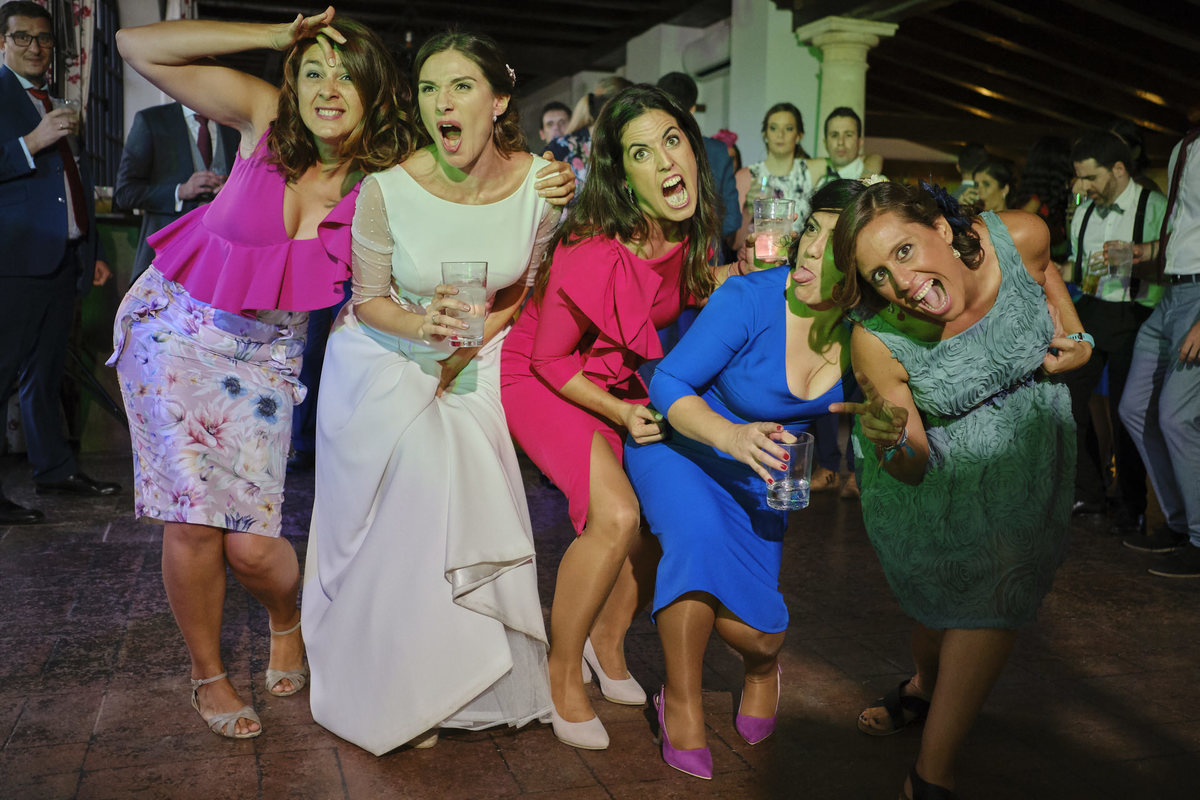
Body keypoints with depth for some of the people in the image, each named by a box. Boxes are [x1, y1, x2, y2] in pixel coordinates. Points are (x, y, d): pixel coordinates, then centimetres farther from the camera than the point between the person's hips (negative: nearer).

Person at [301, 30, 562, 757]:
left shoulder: (539, 183, -14)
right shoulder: (388, 190, -22)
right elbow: (368, 301, -9)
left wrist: (473, 340, -9)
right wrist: (426, 326, -28)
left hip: (475, 364, 3)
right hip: (384, 360, -2)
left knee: (475, 509, -6)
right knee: (405, 513, -14)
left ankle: (471, 682, 17)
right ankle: (395, 694, 7)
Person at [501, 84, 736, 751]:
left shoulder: (685, 232, -11)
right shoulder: (595, 252, -32)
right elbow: (550, 359, -19)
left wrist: (741, 273, -7)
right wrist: (622, 415, -22)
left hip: (618, 377, 7)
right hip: (542, 379, -7)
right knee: (616, 515, -23)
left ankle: (608, 639, 24)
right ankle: (564, 673, 1)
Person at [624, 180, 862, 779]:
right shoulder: (751, 300, -27)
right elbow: (669, 383, -24)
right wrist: (731, 436, -40)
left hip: (759, 469, 3)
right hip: (679, 440, -3)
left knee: (752, 632, -7)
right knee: (700, 536, -35)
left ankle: (763, 664, 35)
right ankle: (681, 702, -11)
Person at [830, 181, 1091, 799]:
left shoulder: (1019, 237, -26)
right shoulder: (876, 341, -31)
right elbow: (913, 468, -24)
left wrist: (1077, 338, -9)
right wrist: (891, 441, -46)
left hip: (1025, 453, 1)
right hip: (935, 474, -1)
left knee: (993, 592, -4)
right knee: (933, 588, 12)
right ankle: (927, 688, 47)